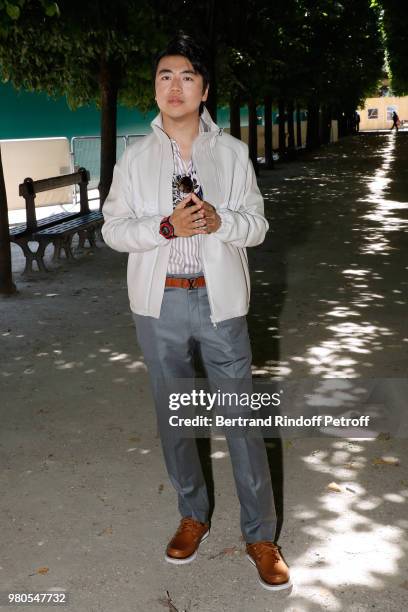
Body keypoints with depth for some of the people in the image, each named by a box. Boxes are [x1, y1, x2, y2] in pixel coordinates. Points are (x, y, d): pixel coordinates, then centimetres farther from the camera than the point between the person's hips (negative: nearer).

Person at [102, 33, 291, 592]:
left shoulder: (232, 152, 3)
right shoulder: (136, 157, 4)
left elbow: (257, 225, 2)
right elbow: (114, 229, 0)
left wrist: (218, 221, -20)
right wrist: (167, 227, -18)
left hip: (219, 300, -1)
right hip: (160, 303, 2)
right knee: (173, 415, 13)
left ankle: (261, 535, 15)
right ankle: (193, 515, 33)